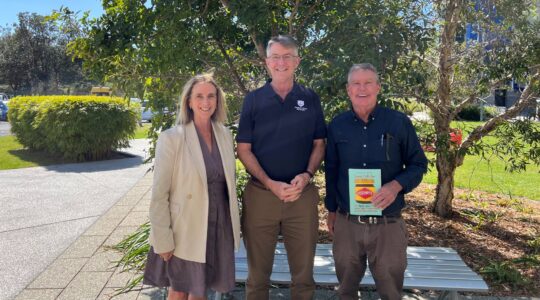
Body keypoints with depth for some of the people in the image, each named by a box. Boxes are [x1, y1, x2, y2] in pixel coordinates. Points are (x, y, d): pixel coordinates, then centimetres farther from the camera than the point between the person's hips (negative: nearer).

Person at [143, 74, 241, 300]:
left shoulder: (225, 135, 1)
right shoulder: (171, 138, -14)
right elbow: (159, 194, -13)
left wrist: (233, 225, 11)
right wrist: (163, 239, -13)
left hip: (219, 226, 4)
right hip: (186, 229, -4)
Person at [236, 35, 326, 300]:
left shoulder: (310, 99, 5)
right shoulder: (253, 100, 1)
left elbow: (318, 145, 8)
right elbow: (244, 149, -1)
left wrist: (307, 175, -11)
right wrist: (270, 183, -13)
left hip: (302, 194, 1)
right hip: (260, 193, -1)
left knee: (303, 271, 13)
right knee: (257, 271, 12)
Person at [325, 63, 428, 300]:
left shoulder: (399, 123, -5)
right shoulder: (336, 126, 2)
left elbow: (418, 164, 1)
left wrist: (396, 185, -19)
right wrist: (331, 210, 13)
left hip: (388, 225, -2)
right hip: (346, 223, 2)